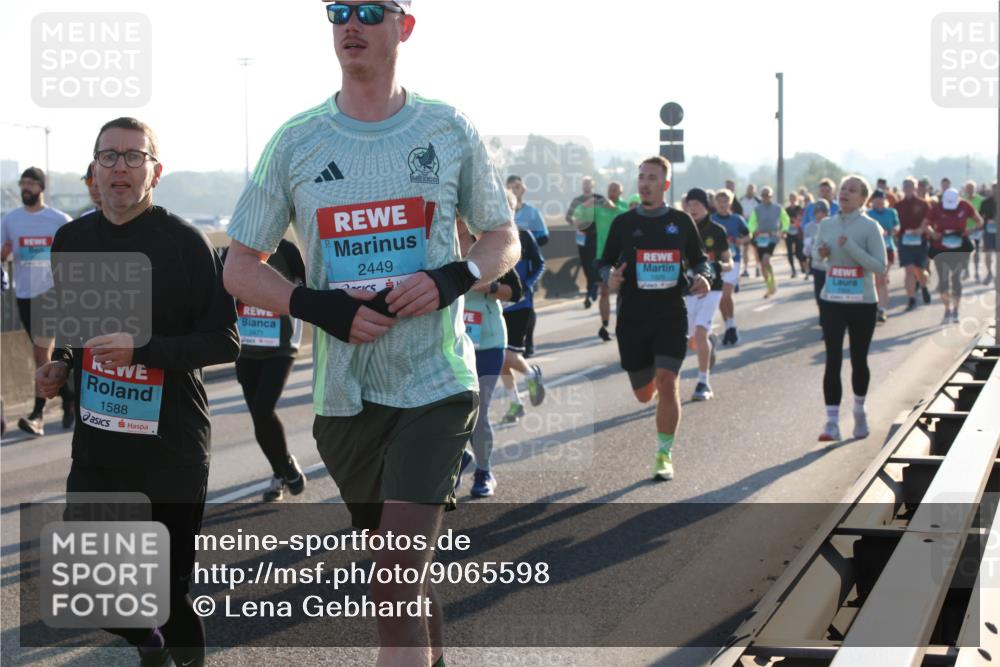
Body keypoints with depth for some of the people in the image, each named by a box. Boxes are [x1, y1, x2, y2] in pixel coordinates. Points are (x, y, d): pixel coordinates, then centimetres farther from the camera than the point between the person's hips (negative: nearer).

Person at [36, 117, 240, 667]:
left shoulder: (185, 243, -10)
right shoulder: (72, 240, 7)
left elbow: (225, 341, -12)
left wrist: (143, 350, -22)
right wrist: (62, 365, 4)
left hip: (172, 449, -5)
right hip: (97, 444, 5)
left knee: (170, 595, 1)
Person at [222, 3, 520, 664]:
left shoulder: (450, 131, 1)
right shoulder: (295, 142, 2)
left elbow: (505, 240, 11)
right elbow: (240, 267, 6)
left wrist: (453, 279, -11)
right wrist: (319, 306, -12)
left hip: (438, 384, -2)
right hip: (346, 392, 3)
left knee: (398, 575, -15)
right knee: (399, 566, 16)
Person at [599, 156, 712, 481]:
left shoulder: (681, 222, 5)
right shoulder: (623, 223, 5)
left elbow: (698, 259, 16)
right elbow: (605, 262, 11)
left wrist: (703, 277, -5)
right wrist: (610, 277, -11)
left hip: (671, 315, -1)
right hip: (632, 317, 1)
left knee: (666, 382, -16)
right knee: (643, 393, 7)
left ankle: (664, 455, -5)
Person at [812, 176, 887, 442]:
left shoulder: (870, 227, -8)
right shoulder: (827, 224, 4)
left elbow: (880, 266, -13)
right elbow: (816, 253, 19)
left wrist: (851, 248, -23)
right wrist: (820, 253, -5)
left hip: (862, 303, -2)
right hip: (832, 301, 2)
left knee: (859, 360, 10)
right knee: (833, 361, -5)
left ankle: (859, 412, 33)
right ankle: (832, 423, -8)